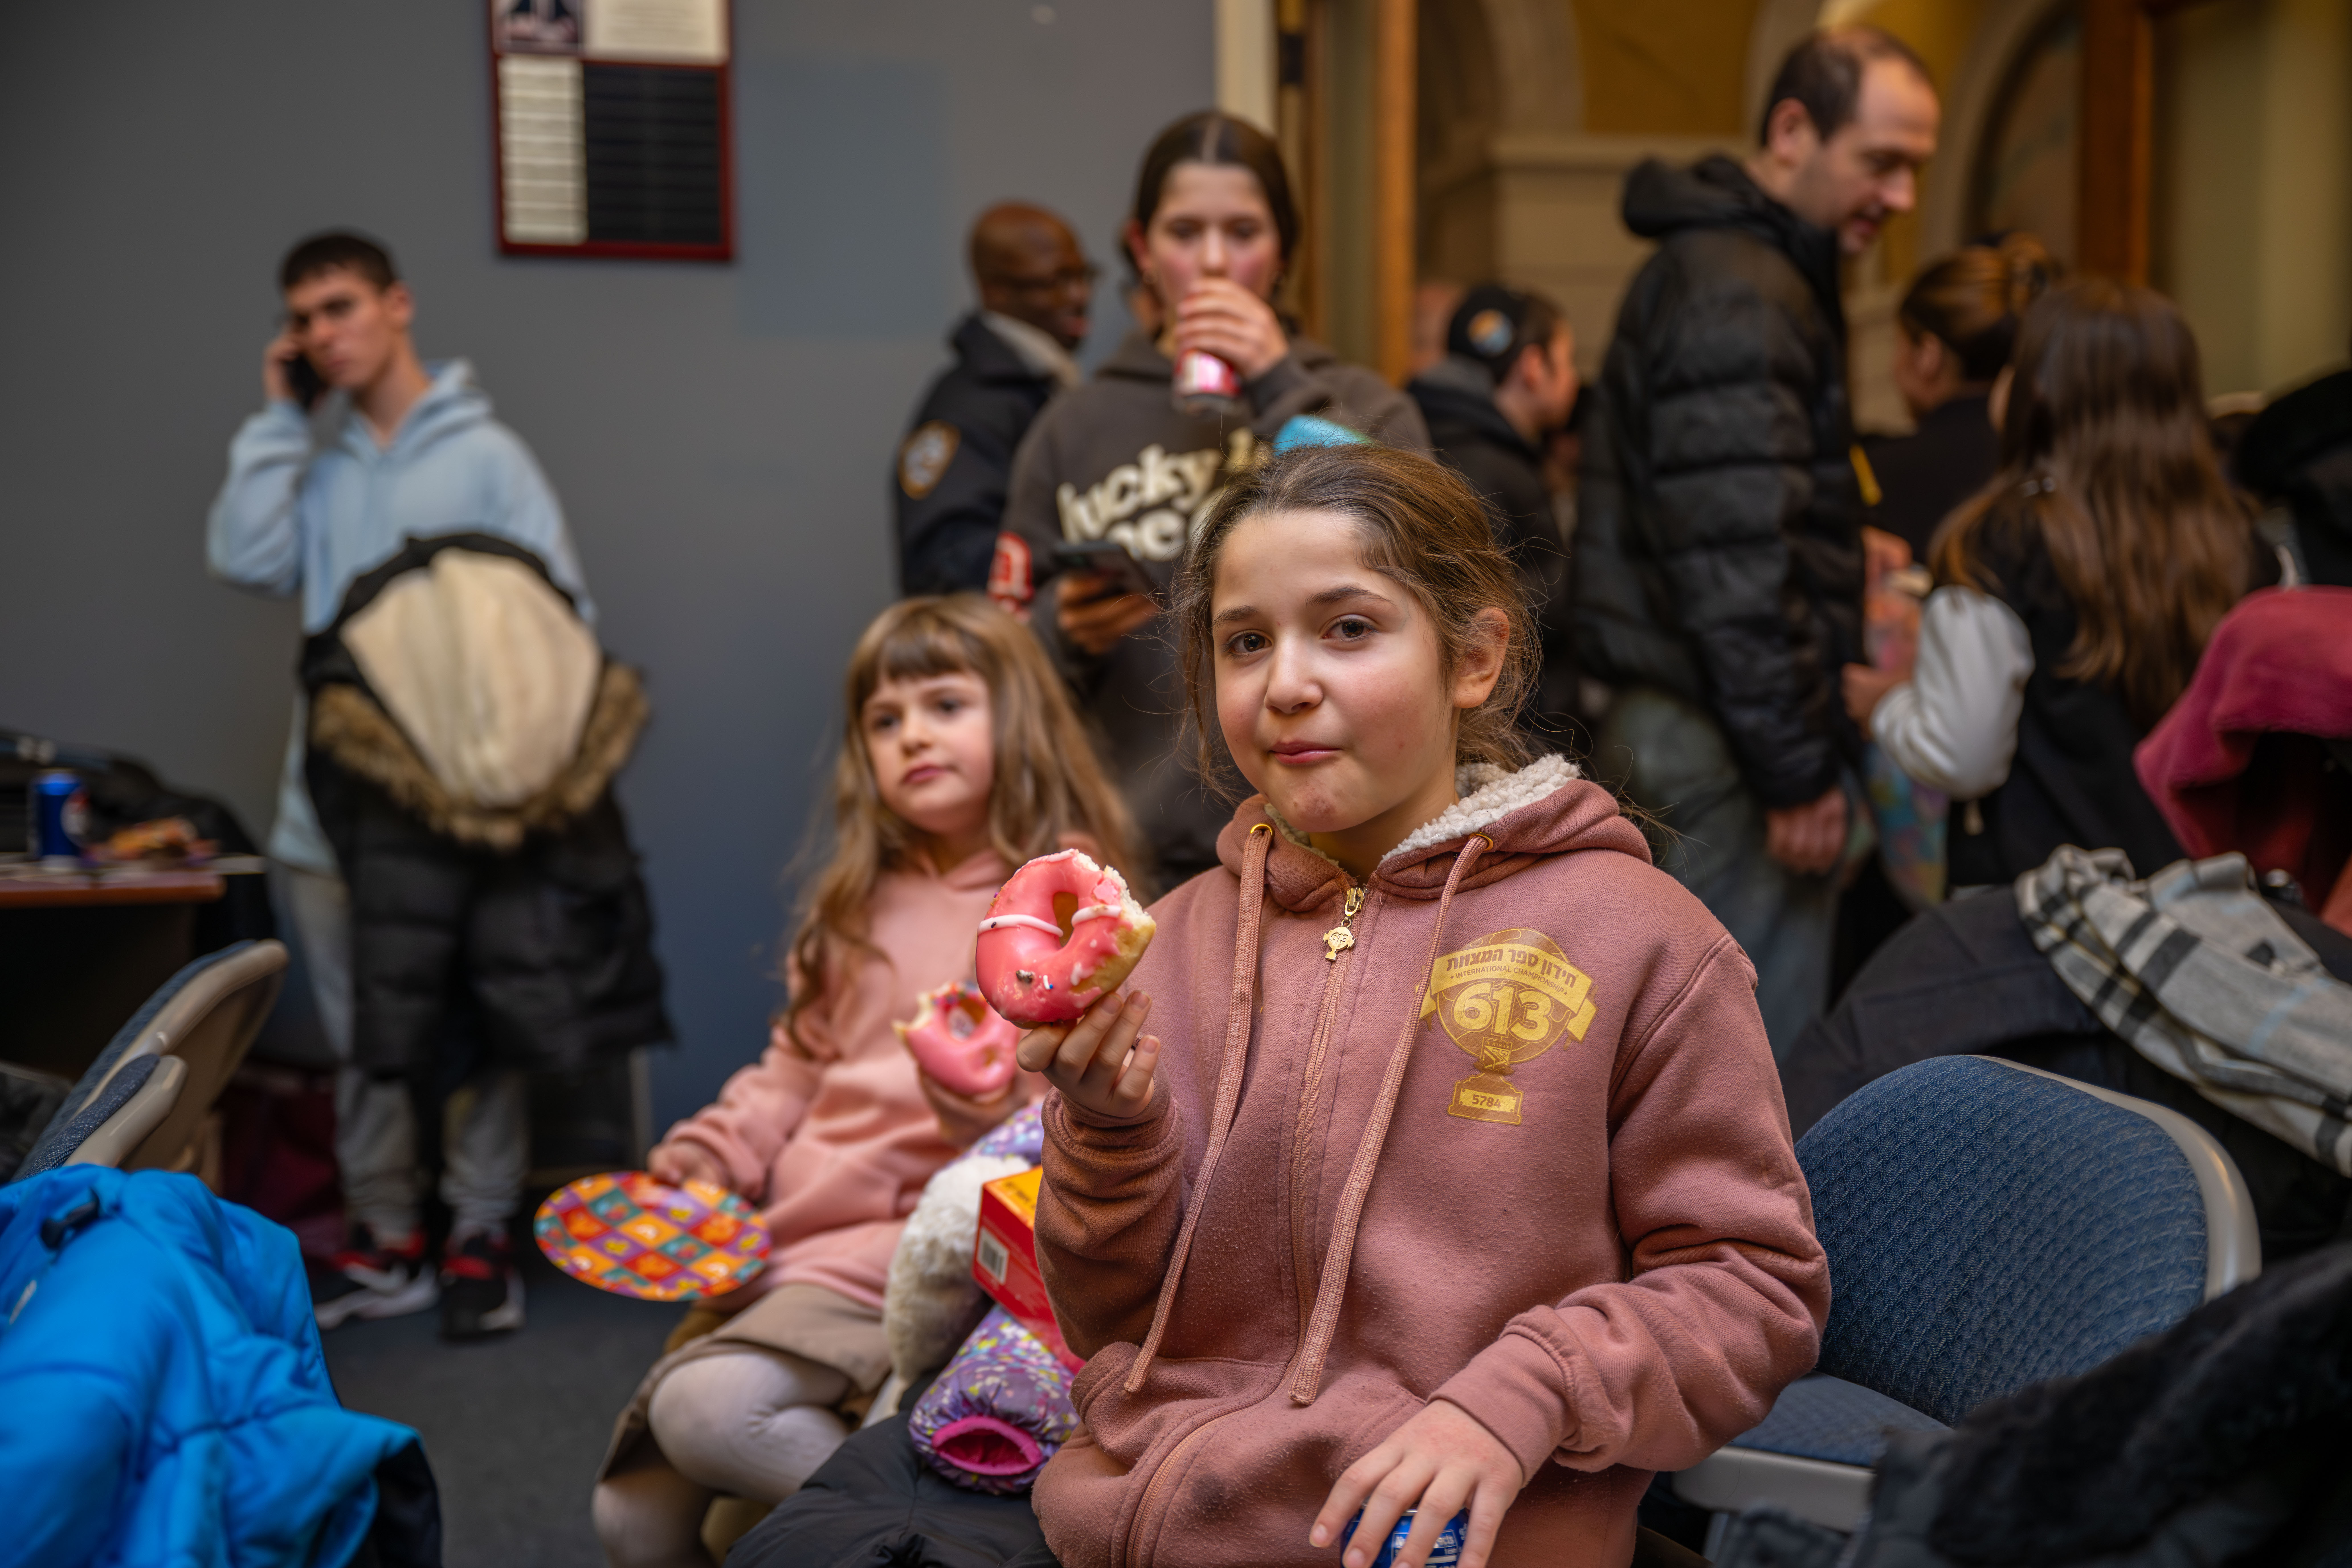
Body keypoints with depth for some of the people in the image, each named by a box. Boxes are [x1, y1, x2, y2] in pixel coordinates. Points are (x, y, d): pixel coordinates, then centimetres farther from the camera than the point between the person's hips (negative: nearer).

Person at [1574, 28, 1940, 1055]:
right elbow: (1738, 562, -22)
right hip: (1724, 739, -10)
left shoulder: (1756, 270, 19)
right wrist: (1799, 768, -18)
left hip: (1678, 726, 10)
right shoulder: (1735, 298, -15)